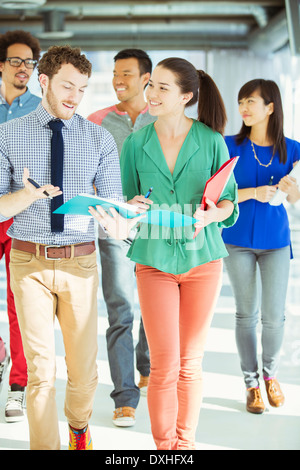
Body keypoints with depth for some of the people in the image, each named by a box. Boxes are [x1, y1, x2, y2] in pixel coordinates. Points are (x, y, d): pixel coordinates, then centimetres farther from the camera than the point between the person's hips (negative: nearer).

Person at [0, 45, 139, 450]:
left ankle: (79, 425, 39)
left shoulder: (100, 139, 3)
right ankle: (46, 444, 14)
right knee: (40, 370, -1)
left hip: (80, 262, 2)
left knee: (84, 367, 10)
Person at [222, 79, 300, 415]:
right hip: (238, 240, -1)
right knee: (246, 313, 6)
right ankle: (251, 383, 19)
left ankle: (270, 374, 27)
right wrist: (253, 193, -23)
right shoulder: (231, 146, -6)